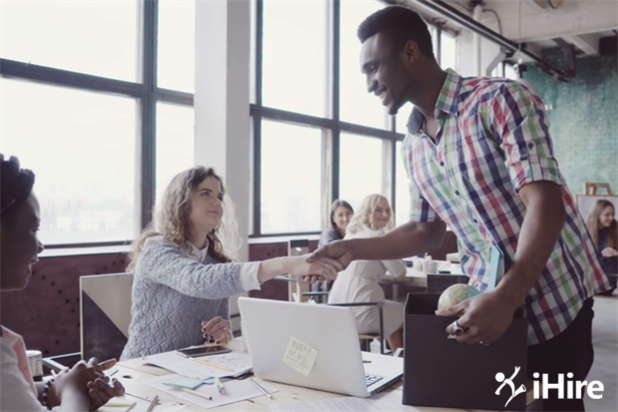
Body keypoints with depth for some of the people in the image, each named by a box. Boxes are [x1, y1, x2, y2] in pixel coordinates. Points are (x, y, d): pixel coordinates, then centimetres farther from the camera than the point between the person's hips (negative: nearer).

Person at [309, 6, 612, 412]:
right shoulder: (414, 146, 6)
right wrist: (353, 248, 0)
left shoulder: (500, 99, -15)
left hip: (554, 303, -5)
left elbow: (546, 206, -24)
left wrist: (505, 298, -36)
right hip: (493, 306, 6)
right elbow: (428, 231, 12)